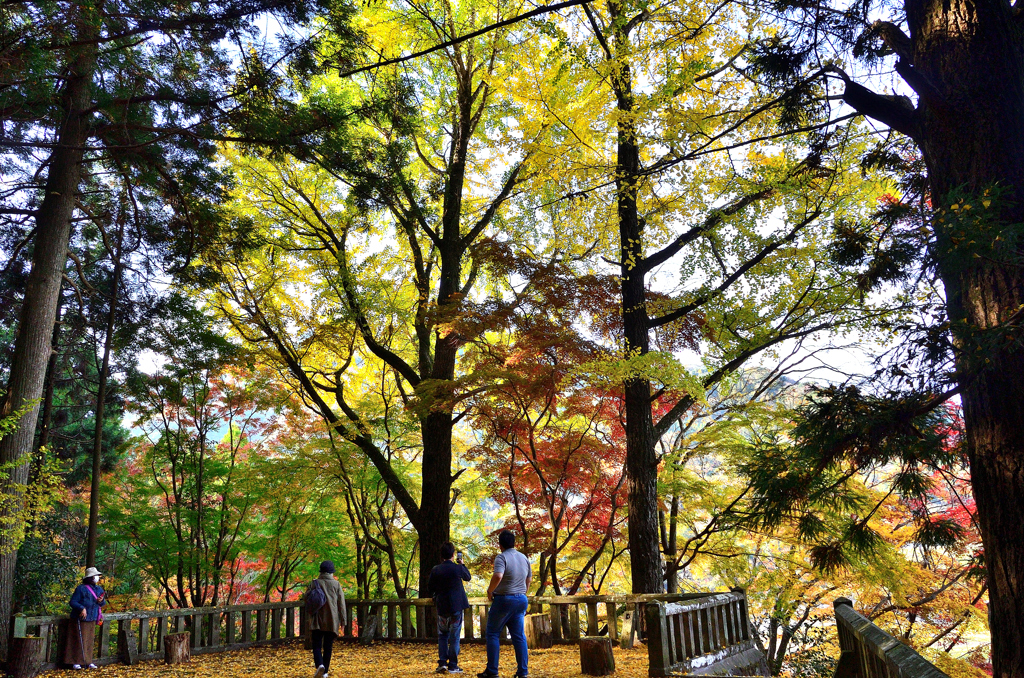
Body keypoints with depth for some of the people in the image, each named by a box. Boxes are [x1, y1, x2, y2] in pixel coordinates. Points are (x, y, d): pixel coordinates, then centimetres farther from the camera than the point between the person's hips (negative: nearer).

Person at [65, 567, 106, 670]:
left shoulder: (99, 589, 12)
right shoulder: (81, 588, -9)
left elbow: (103, 603, 18)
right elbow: (73, 602, -11)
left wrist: (101, 601, -5)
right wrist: (82, 608, -25)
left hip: (92, 619, 6)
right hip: (81, 619, -6)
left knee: (89, 641, 9)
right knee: (79, 641, -5)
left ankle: (88, 661, 16)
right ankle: (76, 662, 4)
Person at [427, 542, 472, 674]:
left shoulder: (435, 570, -6)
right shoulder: (458, 568, -11)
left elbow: (430, 587, 3)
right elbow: (468, 577, 9)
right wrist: (462, 564, 23)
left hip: (442, 607, 2)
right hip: (456, 606, -2)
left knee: (442, 635, 16)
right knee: (454, 636, 5)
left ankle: (442, 663, 9)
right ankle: (453, 665, 7)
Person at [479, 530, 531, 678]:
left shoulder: (501, 557, -13)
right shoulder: (523, 557, 10)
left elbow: (498, 576, -29)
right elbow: (529, 579, 20)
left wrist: (490, 591, -15)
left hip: (503, 599, -6)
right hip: (521, 599, 7)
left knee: (493, 634, 5)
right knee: (519, 635, 9)